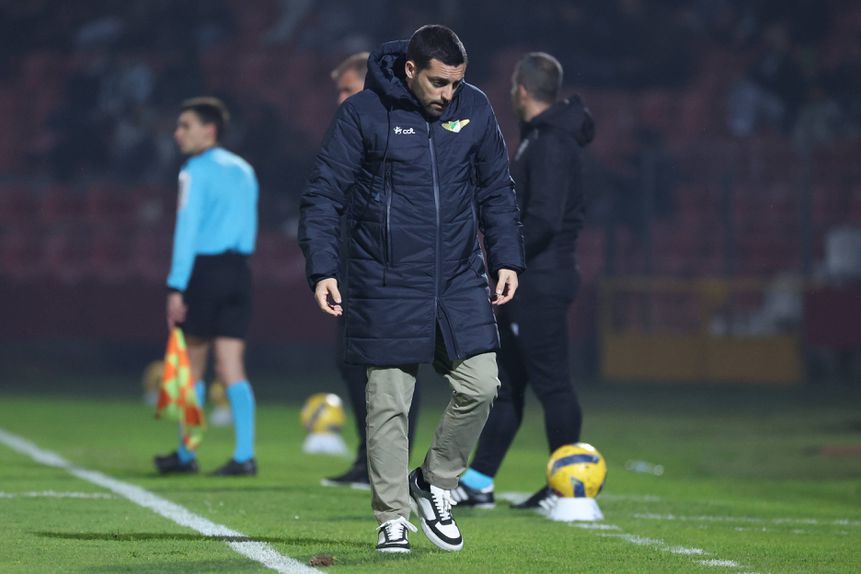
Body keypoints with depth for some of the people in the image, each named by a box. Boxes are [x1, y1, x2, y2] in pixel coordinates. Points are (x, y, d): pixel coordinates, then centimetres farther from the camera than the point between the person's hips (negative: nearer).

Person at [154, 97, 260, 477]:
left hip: (205, 270, -6)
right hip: (238, 271, 6)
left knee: (193, 366, 7)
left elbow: (187, 229, -12)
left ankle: (186, 455, 15)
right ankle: (244, 456, -9)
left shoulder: (196, 171, -6)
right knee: (231, 367, 2)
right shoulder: (244, 170, 16)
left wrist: (176, 287, -14)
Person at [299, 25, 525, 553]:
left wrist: (507, 259, 6)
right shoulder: (363, 113, -7)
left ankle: (436, 482, 18)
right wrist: (322, 268, -12)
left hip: (460, 280, 3)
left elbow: (497, 191, 14)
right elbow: (324, 194, -4)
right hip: (387, 287, -3)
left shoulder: (475, 109, 4)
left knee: (480, 385, -4)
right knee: (389, 403, -1)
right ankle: (393, 517, 10)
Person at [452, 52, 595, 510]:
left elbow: (543, 220, -25)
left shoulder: (551, 144, -16)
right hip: (528, 283, 11)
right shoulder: (539, 138, 15)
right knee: (504, 381, 12)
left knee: (551, 382, -5)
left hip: (541, 284, -10)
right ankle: (477, 483, 16)